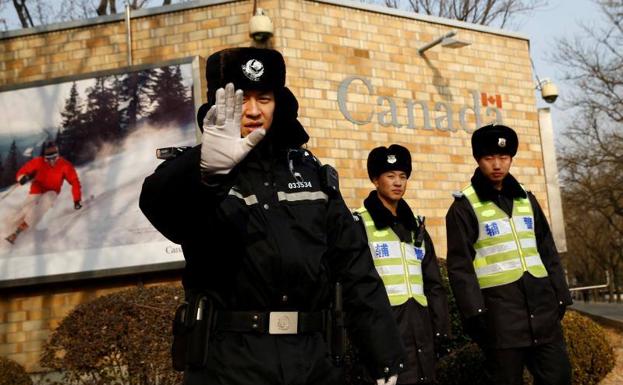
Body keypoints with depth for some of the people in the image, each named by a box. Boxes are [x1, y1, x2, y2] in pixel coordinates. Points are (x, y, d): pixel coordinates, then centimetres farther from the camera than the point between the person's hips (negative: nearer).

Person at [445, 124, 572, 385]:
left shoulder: (526, 199, 14)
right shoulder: (465, 206, -3)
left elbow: (547, 251, 18)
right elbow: (460, 265, -7)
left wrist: (560, 294, 12)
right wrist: (474, 312, -13)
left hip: (542, 302, 5)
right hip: (499, 309, -5)